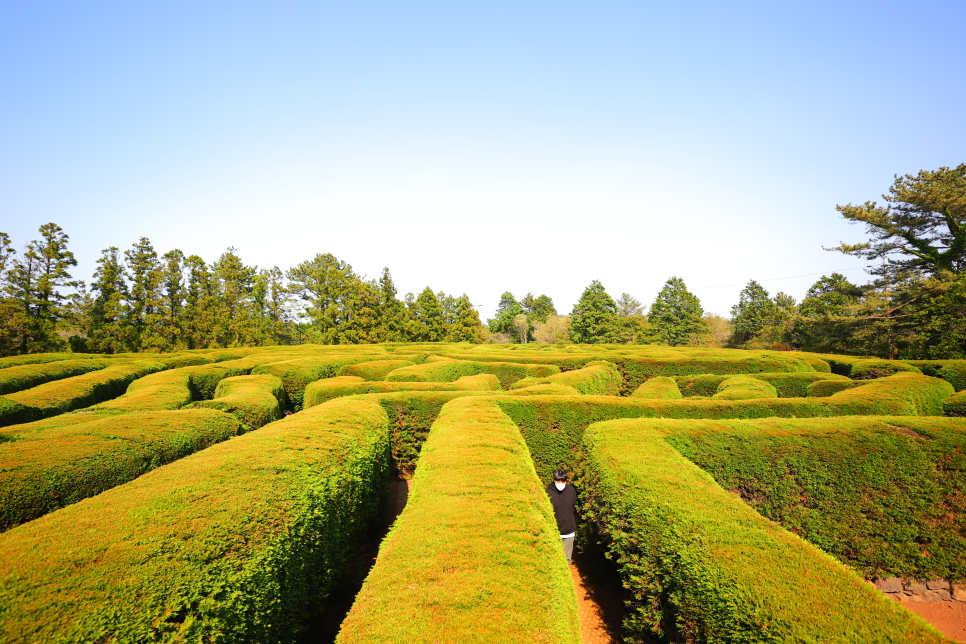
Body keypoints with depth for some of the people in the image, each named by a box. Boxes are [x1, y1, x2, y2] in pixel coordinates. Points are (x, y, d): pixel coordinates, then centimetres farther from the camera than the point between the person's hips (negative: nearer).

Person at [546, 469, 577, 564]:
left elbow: (575, 509, 9)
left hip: (569, 532, 3)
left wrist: (575, 526, 11)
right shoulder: (549, 492, -13)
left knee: (567, 558, 12)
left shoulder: (571, 491, -3)